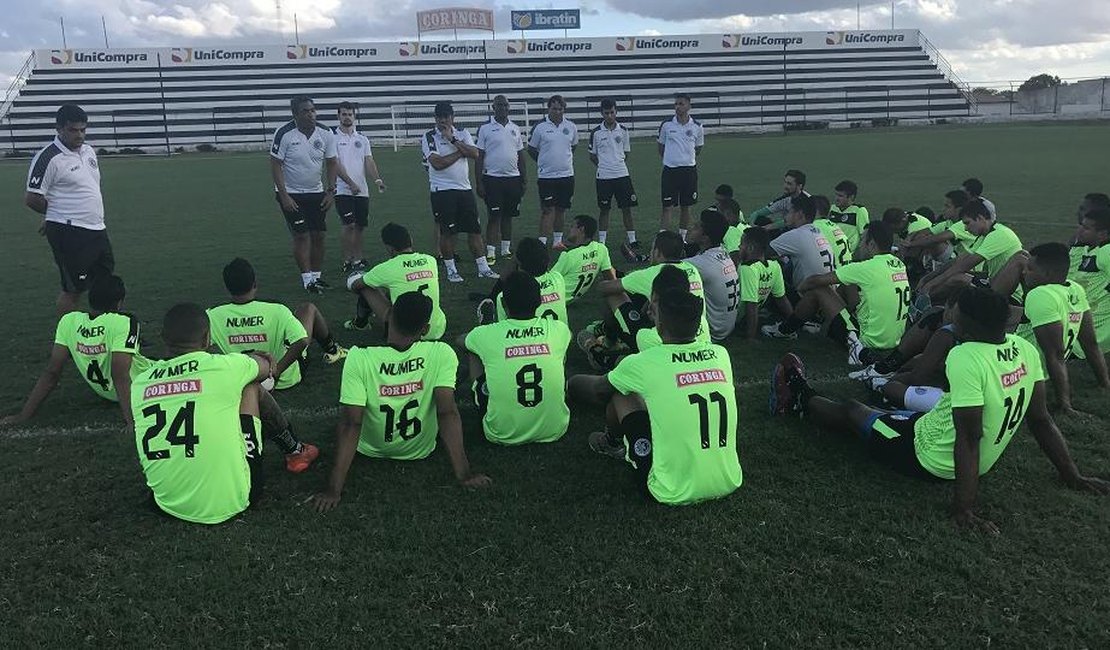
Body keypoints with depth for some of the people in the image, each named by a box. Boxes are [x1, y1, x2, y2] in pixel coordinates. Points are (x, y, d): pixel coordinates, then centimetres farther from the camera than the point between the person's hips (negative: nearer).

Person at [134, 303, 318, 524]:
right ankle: (294, 450, 32)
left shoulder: (140, 383, 0)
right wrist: (252, 361, 36)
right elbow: (266, 367, 11)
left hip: (168, 505, 5)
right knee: (250, 386, 12)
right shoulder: (222, 367, -12)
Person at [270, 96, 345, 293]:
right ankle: (307, 279, -3)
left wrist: (330, 191, 0)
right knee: (301, 235, -9)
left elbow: (332, 163, 7)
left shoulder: (325, 134, -4)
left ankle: (317, 275, 16)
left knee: (318, 235, 4)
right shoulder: (284, 134, -16)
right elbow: (275, 166, -12)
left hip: (316, 193, 4)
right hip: (291, 194, -4)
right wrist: (283, 196, -16)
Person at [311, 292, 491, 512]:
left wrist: (334, 489, -26)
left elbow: (350, 423, -29)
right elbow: (447, 413, -29)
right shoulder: (442, 354, -25)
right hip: (421, 452, 1)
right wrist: (463, 474, -25)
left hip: (371, 451, -1)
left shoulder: (359, 358, -28)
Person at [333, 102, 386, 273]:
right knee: (349, 225, -11)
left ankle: (358, 258, 19)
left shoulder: (362, 139, 13)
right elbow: (335, 164, -10)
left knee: (360, 226, 9)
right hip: (343, 190, -5)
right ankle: (347, 261, -2)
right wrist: (350, 184, -19)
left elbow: (369, 162, 6)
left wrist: (377, 179, -12)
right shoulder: (333, 137, -2)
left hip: (362, 190, 5)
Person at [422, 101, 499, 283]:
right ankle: (451, 270, 13)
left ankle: (483, 268, 12)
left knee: (475, 230, 5)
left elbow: (475, 154, -7)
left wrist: (453, 139, -13)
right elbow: (437, 163, -16)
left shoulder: (462, 133, 9)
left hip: (464, 188, 4)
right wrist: (461, 151, -7)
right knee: (447, 232, 1)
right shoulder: (429, 137, -3)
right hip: (442, 191, -4)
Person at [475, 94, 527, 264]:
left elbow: (521, 156, 16)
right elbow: (478, 157, -3)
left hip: (513, 178, 4)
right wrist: (478, 183, -8)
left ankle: (506, 249, 19)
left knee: (508, 216, 10)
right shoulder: (485, 128, -2)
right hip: (493, 178, -4)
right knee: (494, 217, -4)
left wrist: (524, 180, 12)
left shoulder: (515, 128, 12)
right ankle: (490, 252, 0)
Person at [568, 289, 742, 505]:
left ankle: (612, 444, 40)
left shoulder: (643, 363, -10)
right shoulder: (721, 355, 1)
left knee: (620, 392, 10)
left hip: (675, 493, -4)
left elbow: (598, 389, 11)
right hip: (729, 485, 5)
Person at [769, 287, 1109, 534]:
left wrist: (963, 509, -30)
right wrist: (1073, 477, 7)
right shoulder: (1025, 349, -9)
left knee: (852, 411, 17)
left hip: (927, 458, -7)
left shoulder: (965, 358, -32)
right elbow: (1041, 420, -3)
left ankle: (801, 398, 43)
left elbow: (968, 439, -33)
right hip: (984, 463, 7)